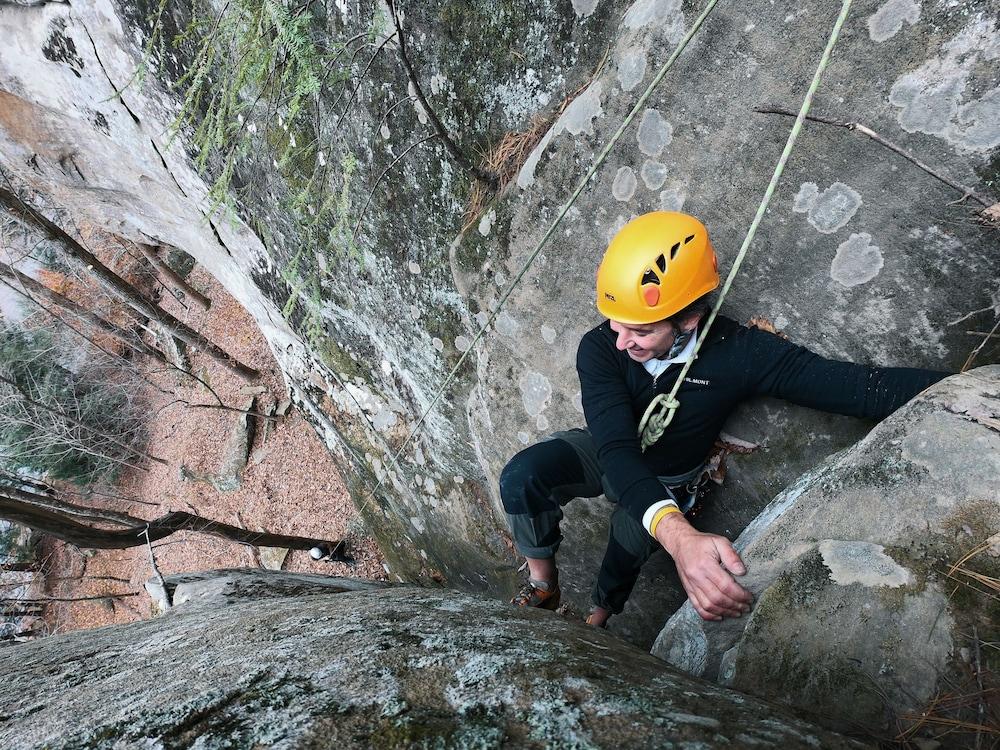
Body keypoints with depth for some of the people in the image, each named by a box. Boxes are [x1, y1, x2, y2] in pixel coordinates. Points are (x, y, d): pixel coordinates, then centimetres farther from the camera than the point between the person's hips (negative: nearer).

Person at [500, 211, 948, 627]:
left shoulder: (739, 354, -29)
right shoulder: (600, 349, -31)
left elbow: (864, 387, -35)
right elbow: (617, 448, -42)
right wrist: (678, 535, -58)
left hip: (668, 480, 2)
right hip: (609, 459, -1)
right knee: (523, 476, -26)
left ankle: (600, 614, 26)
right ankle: (543, 585, 0)